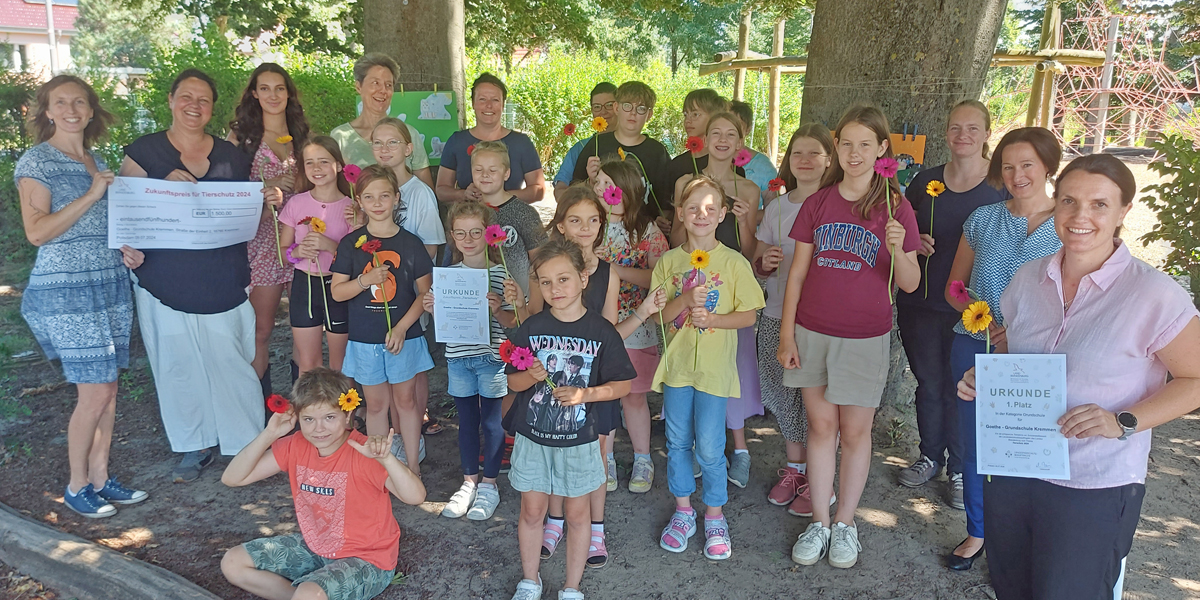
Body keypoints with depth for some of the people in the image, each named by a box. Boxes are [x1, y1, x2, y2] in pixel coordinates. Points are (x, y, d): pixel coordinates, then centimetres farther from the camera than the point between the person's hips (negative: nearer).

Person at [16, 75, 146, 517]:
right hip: (66, 289, -7)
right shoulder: (37, 162, -6)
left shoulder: (97, 162, 15)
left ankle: (100, 477, 20)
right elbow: (37, 231, -14)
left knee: (108, 388, 8)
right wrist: (92, 194, -17)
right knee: (95, 393, -5)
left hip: (111, 284, 7)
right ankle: (76, 487, 12)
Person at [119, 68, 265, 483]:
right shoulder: (144, 152, 3)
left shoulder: (232, 156, 9)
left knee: (232, 362, 0)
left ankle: (248, 445, 13)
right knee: (179, 365, 6)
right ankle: (194, 446, 22)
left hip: (224, 284, 1)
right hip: (165, 283, 0)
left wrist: (270, 201, -5)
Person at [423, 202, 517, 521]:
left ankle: (489, 485, 21)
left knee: (491, 421, 6)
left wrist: (497, 310, -25)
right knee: (466, 420, 14)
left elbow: (511, 322, -6)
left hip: (492, 357, -3)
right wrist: (432, 309, -9)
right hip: (458, 357, 4)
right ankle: (469, 482, 28)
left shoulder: (501, 274, -7)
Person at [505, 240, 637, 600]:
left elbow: (623, 384, -5)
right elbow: (512, 382, 1)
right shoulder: (531, 328, -5)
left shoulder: (601, 331, -10)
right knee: (532, 512, 13)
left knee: (577, 515, 12)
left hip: (579, 440, -1)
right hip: (533, 438, 2)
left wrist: (586, 394, -20)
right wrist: (532, 376, -21)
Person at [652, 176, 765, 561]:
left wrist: (712, 318, -19)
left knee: (710, 446, 1)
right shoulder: (669, 261, 2)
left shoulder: (733, 262, -5)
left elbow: (748, 315, -4)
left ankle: (714, 516, 22)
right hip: (677, 363, 3)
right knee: (677, 442, 12)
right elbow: (658, 314, -1)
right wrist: (685, 301, -20)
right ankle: (683, 511, 30)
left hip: (714, 367, -3)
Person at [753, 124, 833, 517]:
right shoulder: (776, 207, 10)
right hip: (777, 316, 4)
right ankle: (794, 468, 30)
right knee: (785, 396, 12)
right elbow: (757, 264, 15)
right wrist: (764, 262, -7)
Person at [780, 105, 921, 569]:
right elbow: (798, 272, 5)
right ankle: (819, 522, 22)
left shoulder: (894, 208, -4)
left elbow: (909, 285, -4)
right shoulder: (817, 204, 3)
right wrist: (786, 334, 2)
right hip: (812, 332, 2)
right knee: (821, 425, 10)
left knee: (855, 431, 7)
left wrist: (897, 250, -25)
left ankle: (845, 523, 25)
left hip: (865, 337, -2)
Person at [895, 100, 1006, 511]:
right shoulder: (926, 181, 6)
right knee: (928, 382, 14)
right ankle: (930, 456, 34)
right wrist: (914, 243, -6)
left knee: (960, 388, 5)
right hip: (920, 303, 3)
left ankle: (960, 470, 23)